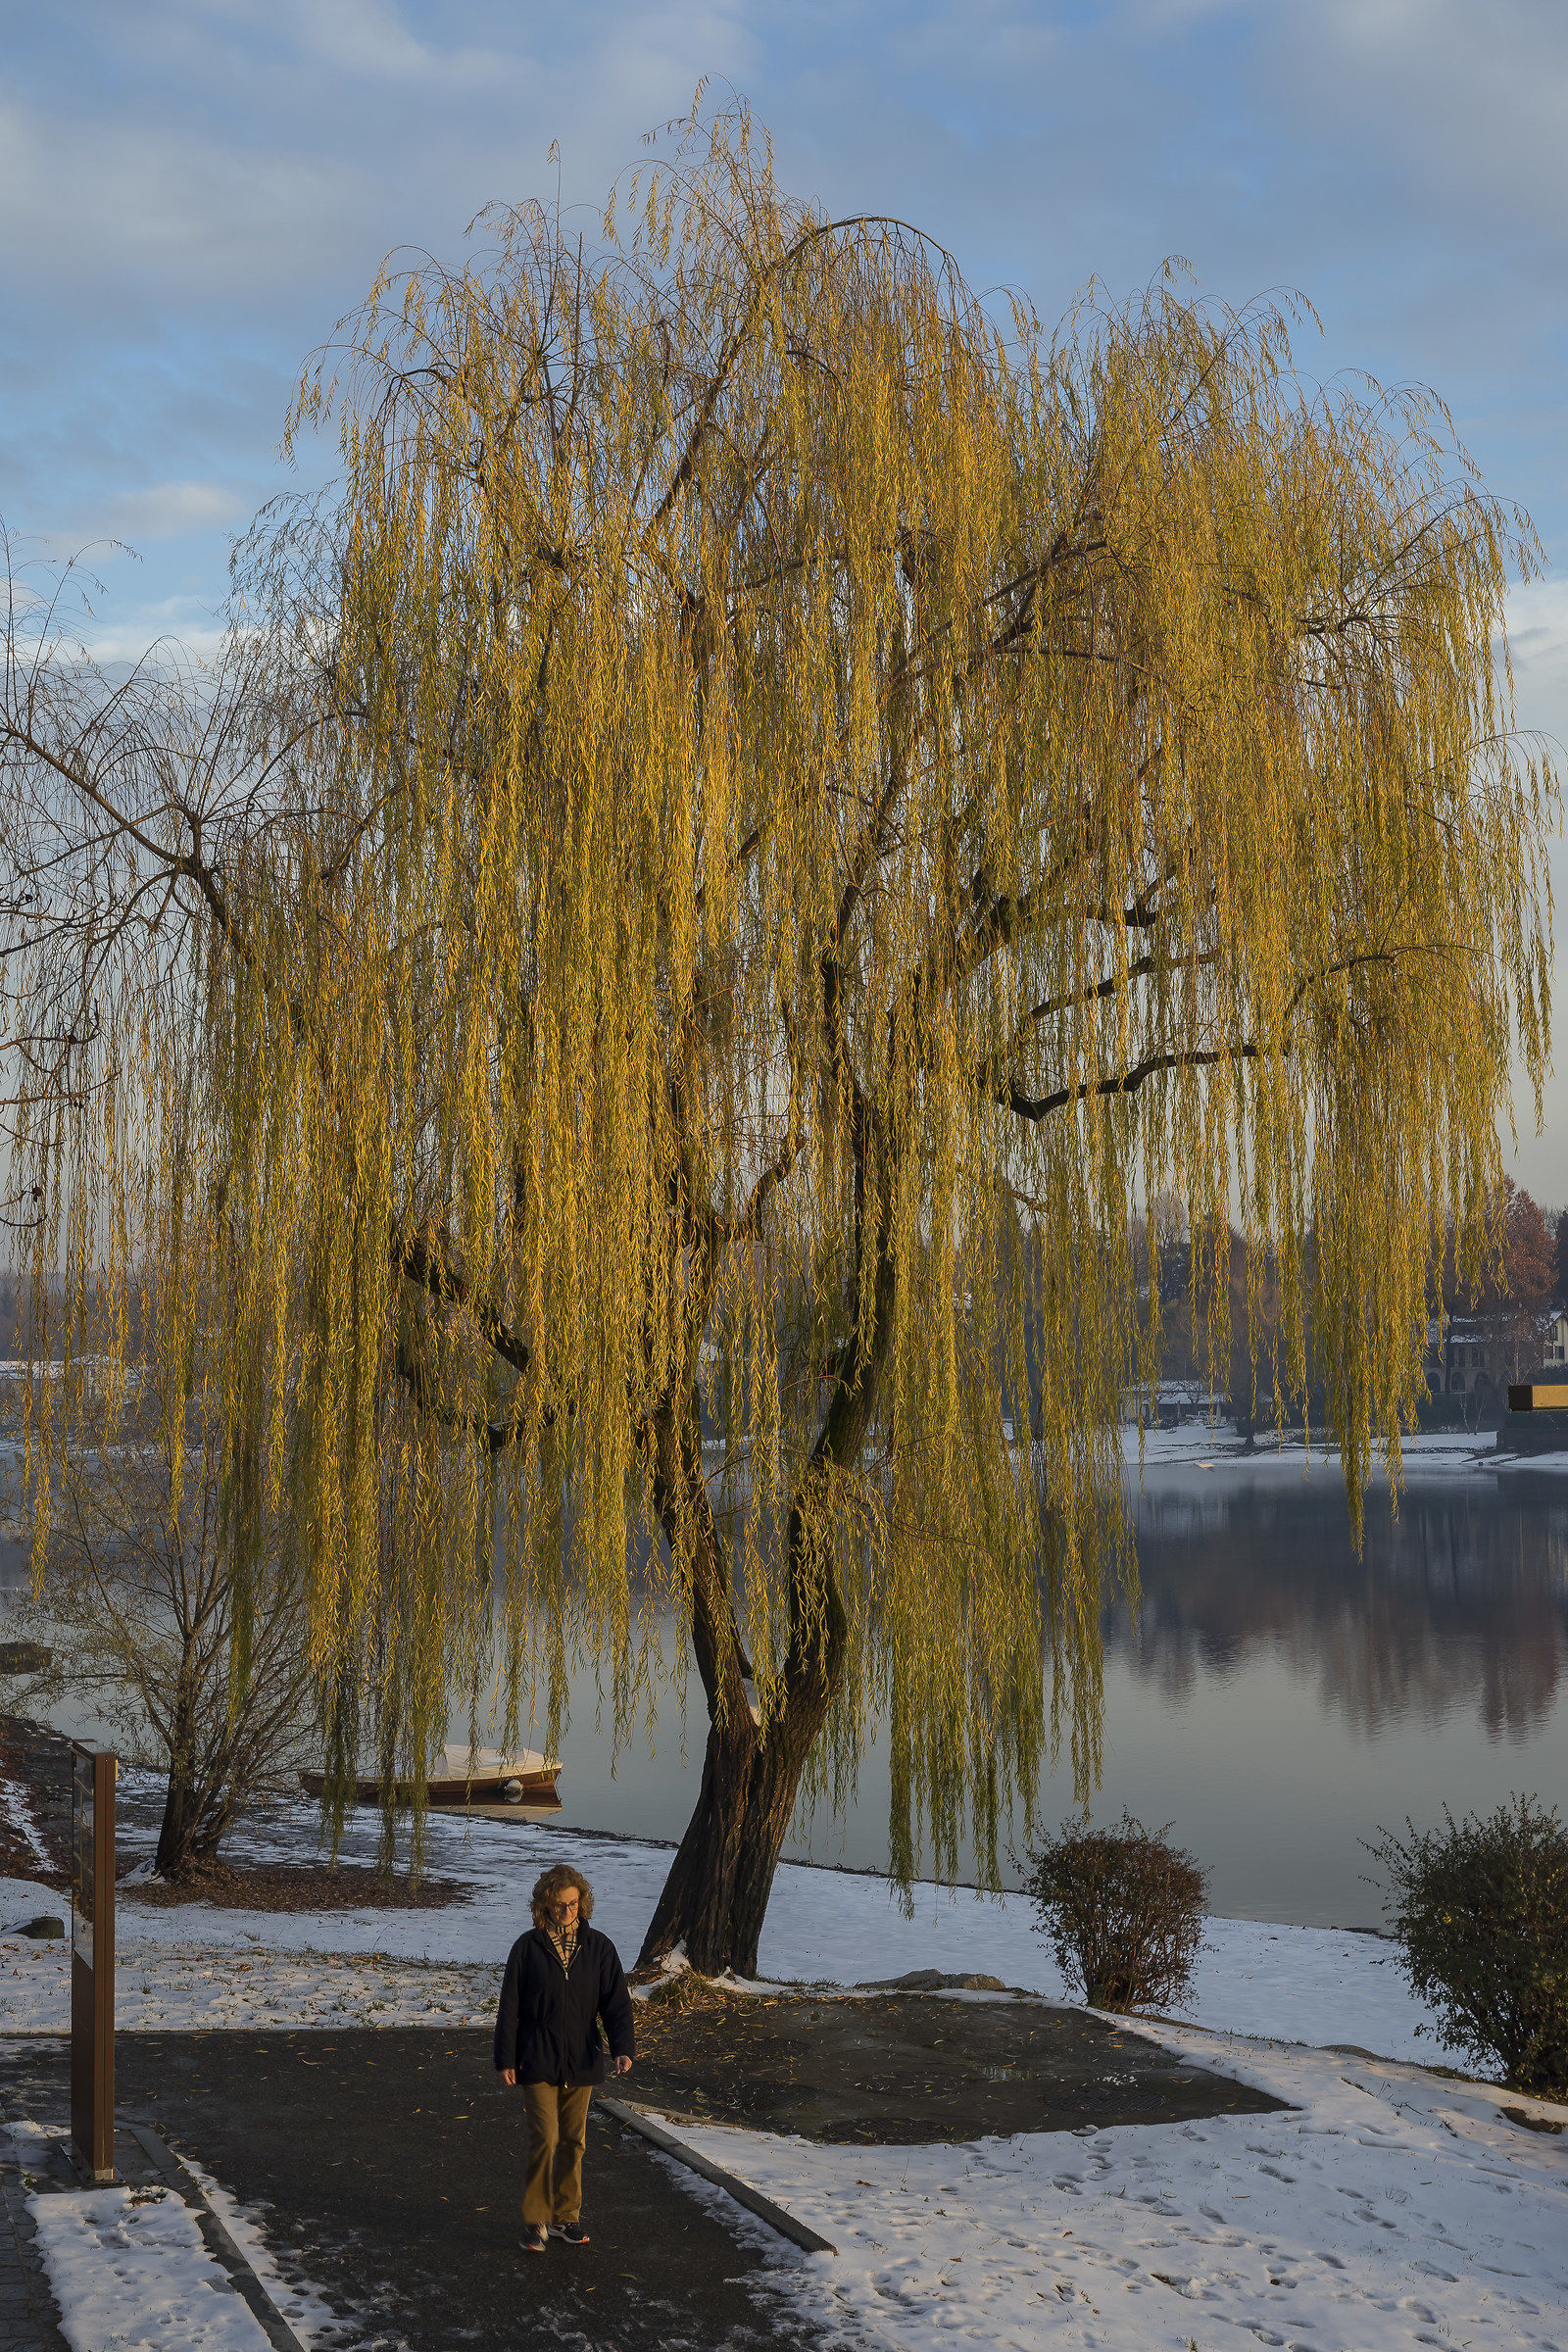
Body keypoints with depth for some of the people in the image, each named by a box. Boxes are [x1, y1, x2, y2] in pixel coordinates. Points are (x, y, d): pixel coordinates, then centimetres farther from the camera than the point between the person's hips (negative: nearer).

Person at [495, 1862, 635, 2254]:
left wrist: (622, 2047, -13)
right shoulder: (528, 1947, -5)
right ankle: (535, 2221, 2)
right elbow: (509, 2007, -1)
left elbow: (616, 2001, 0)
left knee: (573, 2141, 11)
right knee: (544, 2138, -10)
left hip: (581, 2062, 3)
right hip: (538, 2062, -3)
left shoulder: (599, 1948, 1)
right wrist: (505, 2059, -4)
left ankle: (565, 2216, 25)